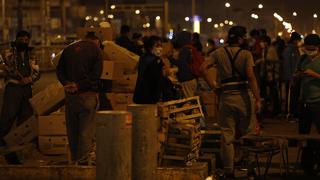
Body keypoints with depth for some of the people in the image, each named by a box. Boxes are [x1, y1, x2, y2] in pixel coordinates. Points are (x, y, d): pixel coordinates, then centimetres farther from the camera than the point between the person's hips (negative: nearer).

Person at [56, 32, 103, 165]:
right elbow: (96, 73, -12)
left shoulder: (68, 49, 13)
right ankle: (82, 160, -3)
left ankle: (74, 158, 20)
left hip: (70, 94, 5)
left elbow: (59, 70, 6)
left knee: (72, 129, 13)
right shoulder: (95, 49, -1)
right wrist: (79, 85, -12)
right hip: (87, 94, -5)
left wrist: (66, 83, -7)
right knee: (87, 130, 0)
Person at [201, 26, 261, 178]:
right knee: (247, 134, 13)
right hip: (244, 95, -3)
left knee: (227, 135, 8)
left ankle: (229, 171, 11)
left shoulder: (219, 53, 5)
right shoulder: (246, 54, -5)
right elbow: (251, 77, -15)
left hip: (226, 96, 3)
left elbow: (203, 67, -5)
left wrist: (211, 85, 3)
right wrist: (257, 99, -14)